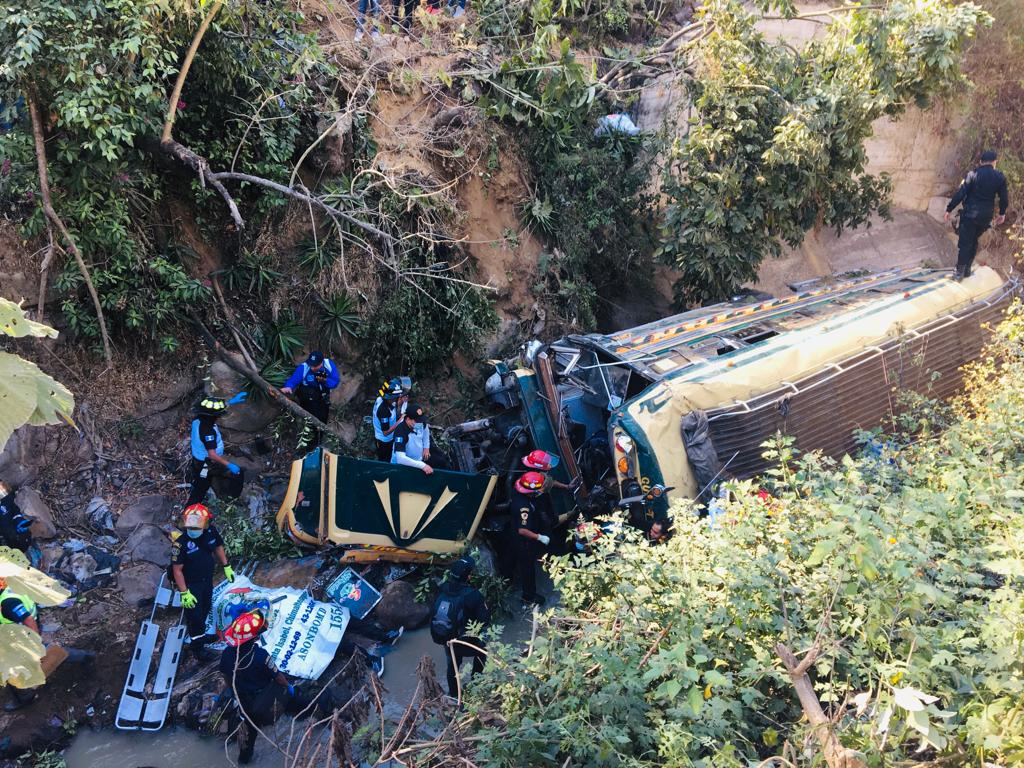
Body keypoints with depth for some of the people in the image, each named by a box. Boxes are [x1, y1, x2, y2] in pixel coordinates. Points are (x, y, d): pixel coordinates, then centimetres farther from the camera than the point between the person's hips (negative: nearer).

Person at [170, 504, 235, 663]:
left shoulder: (211, 531, -17)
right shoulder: (180, 541, -32)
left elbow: (218, 547, 5)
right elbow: (177, 570, -25)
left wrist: (226, 566, 8)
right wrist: (184, 593, -24)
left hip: (207, 578, 6)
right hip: (191, 584, -6)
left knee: (206, 607, 25)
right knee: (194, 614, 3)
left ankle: (200, 635, 51)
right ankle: (196, 645, 28)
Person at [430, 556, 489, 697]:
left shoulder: (444, 588, -14)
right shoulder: (472, 595, -29)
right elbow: (484, 619, -19)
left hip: (446, 639, 4)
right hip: (465, 642, -4)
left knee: (453, 664, 29)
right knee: (481, 652, 28)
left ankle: (453, 694, 46)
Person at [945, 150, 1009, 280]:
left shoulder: (973, 174, -10)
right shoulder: (1000, 177, -1)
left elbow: (960, 194, -13)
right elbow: (1004, 198, 5)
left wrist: (949, 209, -6)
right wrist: (1002, 213, 21)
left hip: (970, 213, -3)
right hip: (986, 215, 4)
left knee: (964, 243, 0)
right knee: (974, 241, 19)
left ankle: (960, 272, -1)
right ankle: (967, 269, 23)